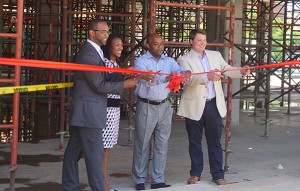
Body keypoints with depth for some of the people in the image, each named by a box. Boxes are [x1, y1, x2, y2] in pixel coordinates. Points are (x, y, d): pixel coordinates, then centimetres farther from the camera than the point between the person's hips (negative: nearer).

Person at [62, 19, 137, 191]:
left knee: (74, 151, 13)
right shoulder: (89, 54, -17)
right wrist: (124, 85, -10)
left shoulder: (94, 51, 15)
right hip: (88, 112, -10)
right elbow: (99, 85, -17)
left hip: (83, 112, 10)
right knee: (94, 153, -6)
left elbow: (101, 77, 14)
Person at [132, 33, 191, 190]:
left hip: (164, 106, 4)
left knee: (162, 144, 6)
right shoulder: (141, 61, -7)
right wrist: (165, 78, -44)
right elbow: (145, 77, -26)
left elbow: (181, 71, -8)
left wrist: (185, 74, -35)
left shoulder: (169, 61, 7)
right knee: (142, 144, 3)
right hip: (146, 107, -4)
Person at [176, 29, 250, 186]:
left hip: (214, 105, 3)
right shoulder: (184, 60, -4)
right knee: (195, 142, 9)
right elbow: (189, 78, -20)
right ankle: (195, 173, 21)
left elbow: (227, 70, 7)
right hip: (195, 106, -3)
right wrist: (207, 77, -36)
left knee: (215, 142, 6)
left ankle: (218, 175, 11)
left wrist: (241, 72, -14)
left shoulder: (215, 55, 11)